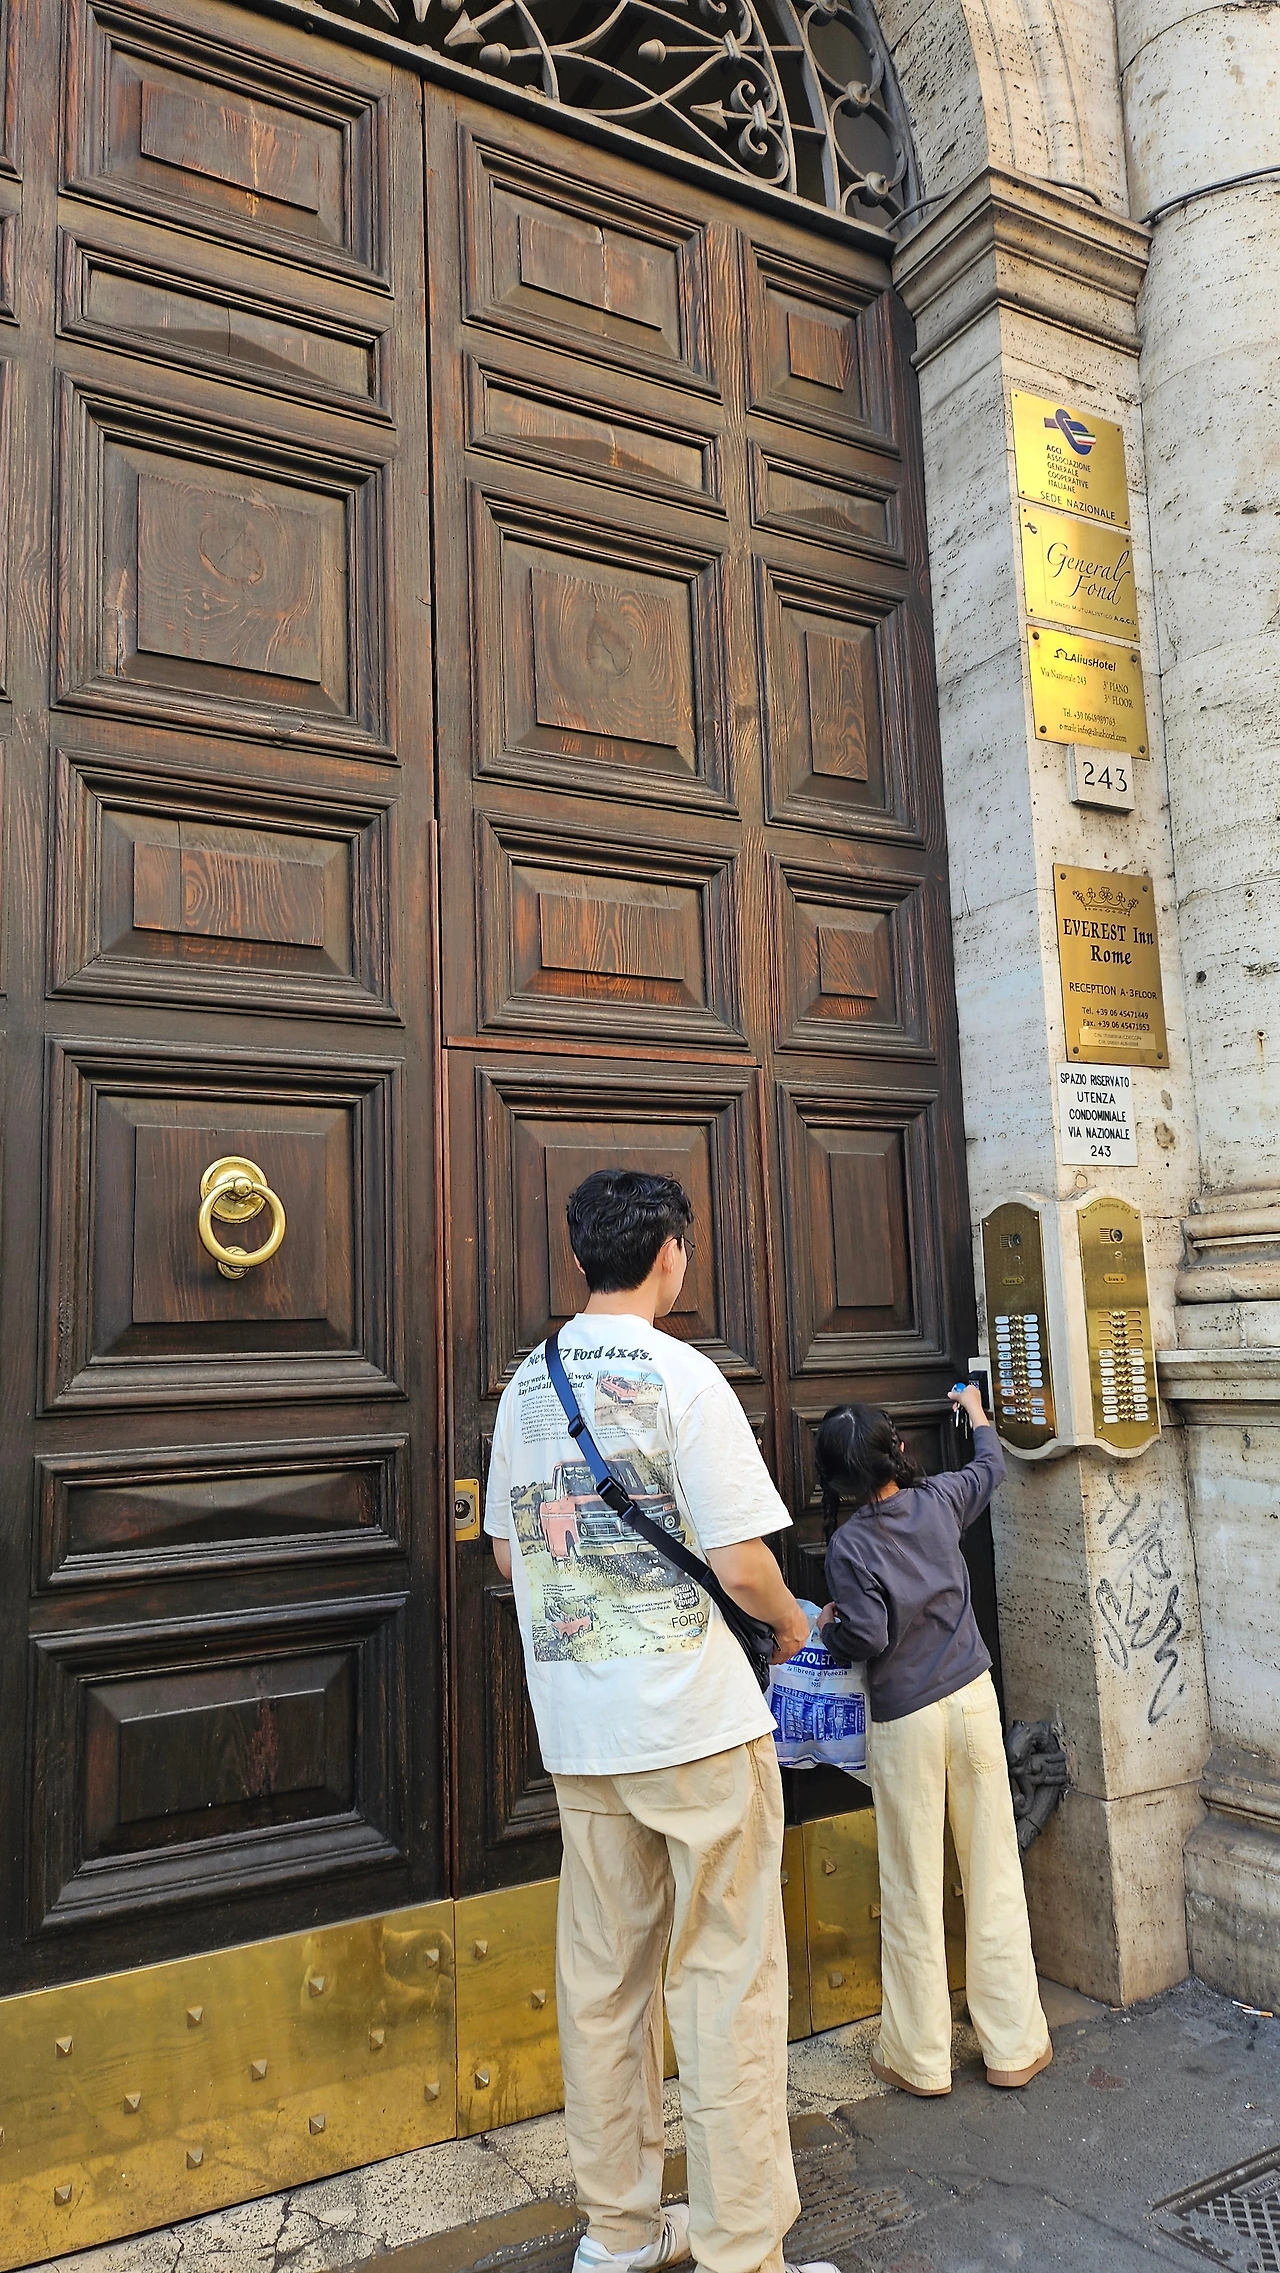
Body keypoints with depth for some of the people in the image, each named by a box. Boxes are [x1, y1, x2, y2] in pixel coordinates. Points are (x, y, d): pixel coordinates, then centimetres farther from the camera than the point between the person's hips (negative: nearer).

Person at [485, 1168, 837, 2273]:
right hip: (696, 1719, -6)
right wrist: (790, 1619, 4)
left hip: (577, 1724, 6)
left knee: (603, 1975, 16)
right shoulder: (680, 1374, -14)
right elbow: (741, 1562, -16)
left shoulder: (527, 1385, 6)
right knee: (727, 1978, 6)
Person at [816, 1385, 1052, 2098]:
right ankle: (1014, 2045, 21)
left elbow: (867, 1638, -17)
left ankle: (921, 2058, 17)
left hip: (905, 1723, -4)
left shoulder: (850, 1544, -15)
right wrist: (977, 1413, 36)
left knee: (914, 1889, 6)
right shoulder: (939, 1500, -2)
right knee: (994, 1873, 11)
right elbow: (991, 1467, 19)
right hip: (973, 1698, 4)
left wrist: (830, 1624, 3)